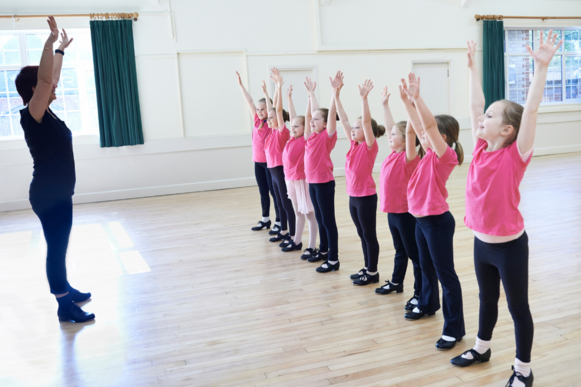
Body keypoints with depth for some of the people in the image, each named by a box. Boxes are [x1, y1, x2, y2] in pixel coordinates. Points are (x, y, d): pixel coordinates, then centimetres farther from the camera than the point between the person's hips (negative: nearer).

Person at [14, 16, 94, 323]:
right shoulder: (32, 114, -16)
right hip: (48, 195, -9)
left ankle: (66, 290, 34)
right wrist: (50, 41, -31)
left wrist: (61, 50, 30)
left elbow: (51, 78, 21)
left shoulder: (44, 113, 7)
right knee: (56, 248, -2)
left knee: (59, 246, 20)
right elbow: (44, 79, -30)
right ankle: (64, 306, 6)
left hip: (58, 193, 9)